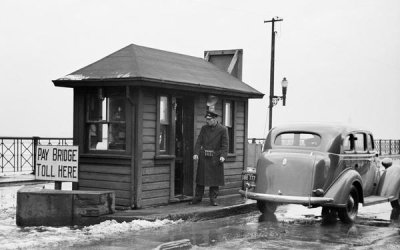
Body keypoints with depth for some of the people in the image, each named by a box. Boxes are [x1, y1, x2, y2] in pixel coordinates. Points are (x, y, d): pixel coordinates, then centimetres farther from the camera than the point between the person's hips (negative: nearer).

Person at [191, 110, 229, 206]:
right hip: (204, 157, 2)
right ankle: (198, 197, 14)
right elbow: (199, 142, 3)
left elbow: (225, 144, -8)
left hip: (216, 158, -2)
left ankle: (213, 199, 9)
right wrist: (196, 153, -11)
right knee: (201, 177, 5)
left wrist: (223, 156, -21)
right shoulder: (204, 128, 6)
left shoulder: (223, 129, -3)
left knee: (215, 179, 1)